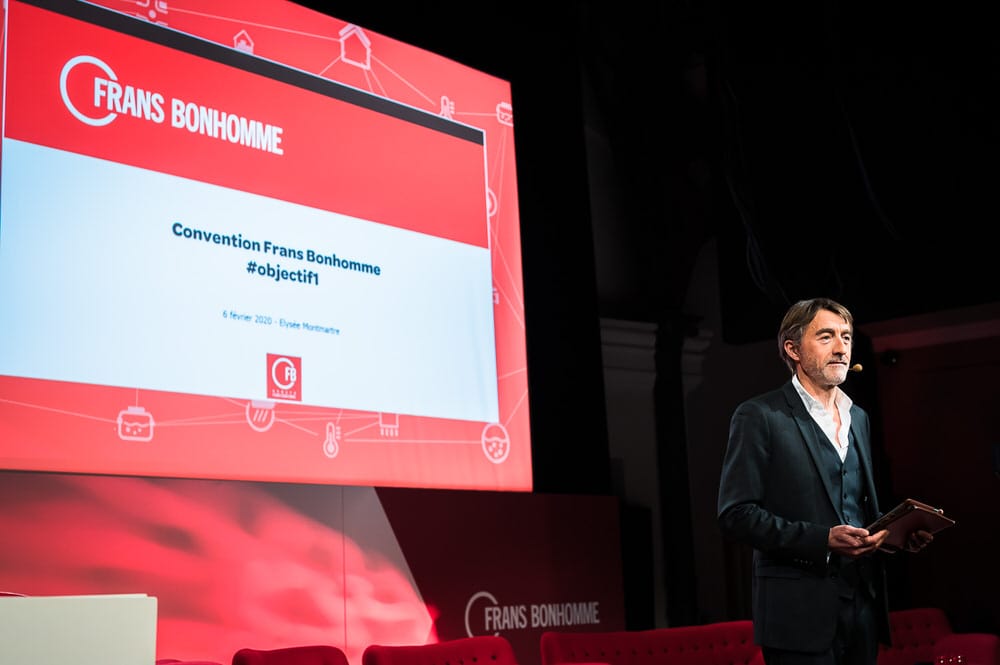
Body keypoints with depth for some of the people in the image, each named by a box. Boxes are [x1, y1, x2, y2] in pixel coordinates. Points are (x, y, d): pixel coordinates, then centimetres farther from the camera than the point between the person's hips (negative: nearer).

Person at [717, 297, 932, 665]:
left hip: (863, 605, 7)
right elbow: (736, 515, -13)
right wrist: (823, 540, -21)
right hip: (801, 613, -6)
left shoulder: (858, 417, 16)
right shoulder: (759, 416, -7)